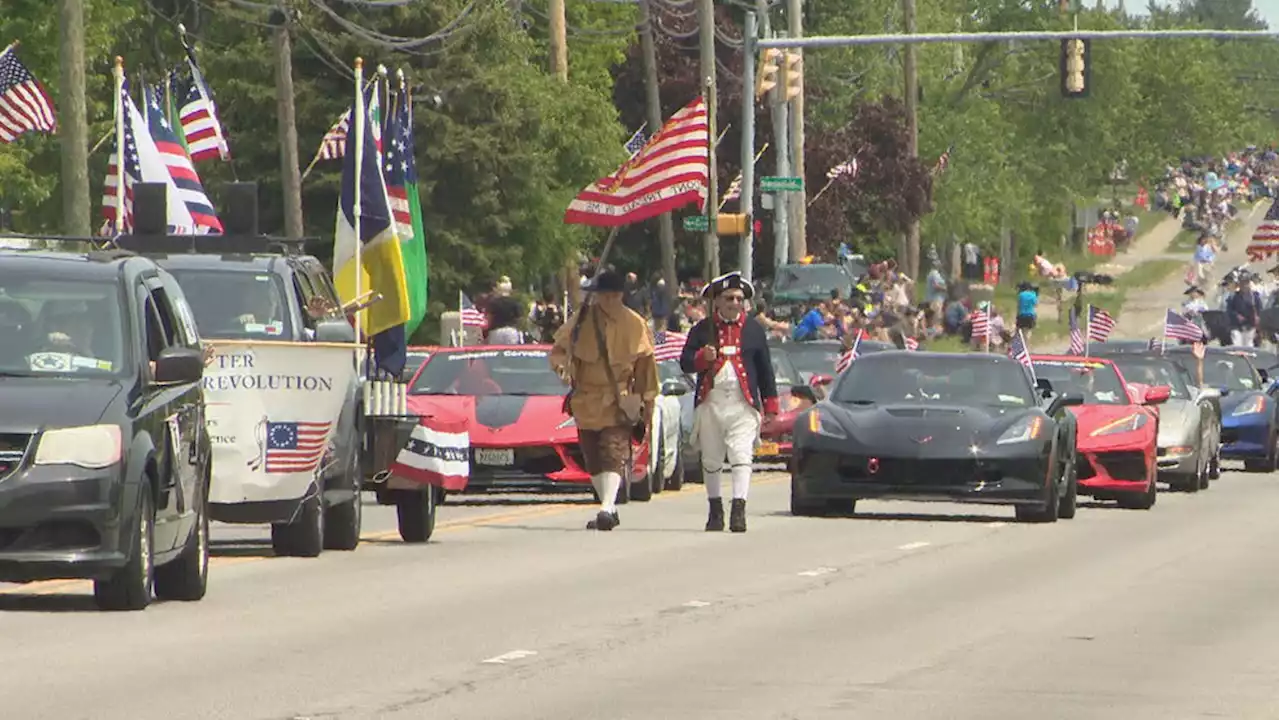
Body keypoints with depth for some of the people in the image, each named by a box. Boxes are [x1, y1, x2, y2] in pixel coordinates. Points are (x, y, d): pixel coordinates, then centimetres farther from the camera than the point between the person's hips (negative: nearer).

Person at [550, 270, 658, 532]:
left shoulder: (635, 324, 1)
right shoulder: (581, 321, 3)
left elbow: (646, 364, 6)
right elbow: (559, 348, 10)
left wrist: (648, 402, 6)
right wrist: (560, 363, -15)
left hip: (618, 403, -3)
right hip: (586, 401, 3)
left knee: (614, 454, -17)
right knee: (593, 460, 9)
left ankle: (607, 508, -26)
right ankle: (609, 508, 22)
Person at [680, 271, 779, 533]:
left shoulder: (754, 330, 10)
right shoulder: (702, 330, 9)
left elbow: (765, 369, 13)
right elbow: (685, 363, 1)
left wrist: (770, 405, 9)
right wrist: (702, 357, -20)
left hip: (743, 404, -1)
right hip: (710, 402, 1)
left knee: (741, 455, -14)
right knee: (711, 460, 9)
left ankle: (739, 511, -20)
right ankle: (715, 511, 22)